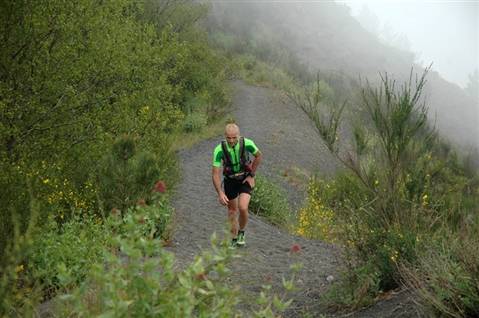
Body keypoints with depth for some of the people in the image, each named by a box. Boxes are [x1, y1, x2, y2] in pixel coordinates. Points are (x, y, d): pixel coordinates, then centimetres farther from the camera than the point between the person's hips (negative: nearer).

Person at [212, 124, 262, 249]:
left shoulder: (247, 143, -25)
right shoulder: (219, 150, -25)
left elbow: (258, 155, -1)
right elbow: (215, 174, -21)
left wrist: (251, 175, -2)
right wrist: (220, 193, -32)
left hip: (245, 179, -1)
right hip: (230, 179, 1)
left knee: (243, 208, -19)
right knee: (232, 210, 9)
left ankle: (241, 233, 7)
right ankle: (234, 240, 26)